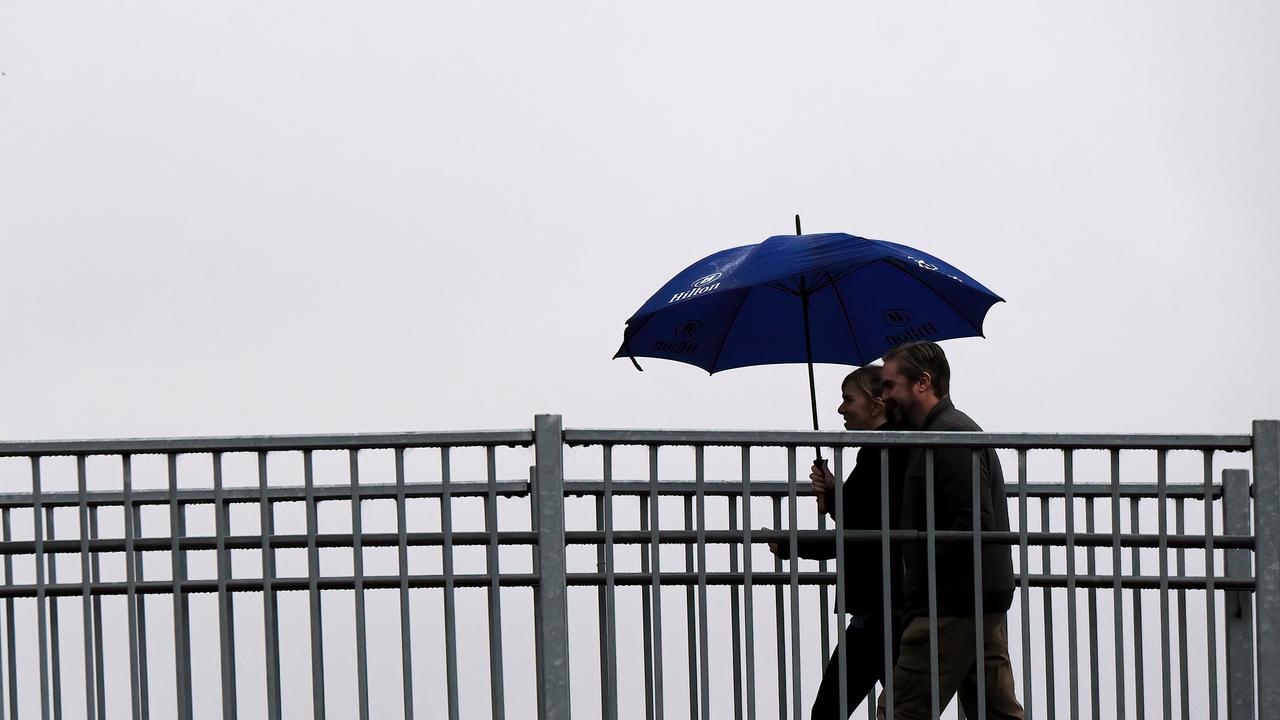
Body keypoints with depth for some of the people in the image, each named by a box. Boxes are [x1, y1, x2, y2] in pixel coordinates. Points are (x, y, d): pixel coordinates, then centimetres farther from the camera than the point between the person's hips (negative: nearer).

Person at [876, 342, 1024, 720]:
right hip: (985, 603, 11)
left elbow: (972, 522, -21)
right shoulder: (957, 429, 21)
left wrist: (922, 578, -15)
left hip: (953, 606, -11)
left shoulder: (951, 436, -12)